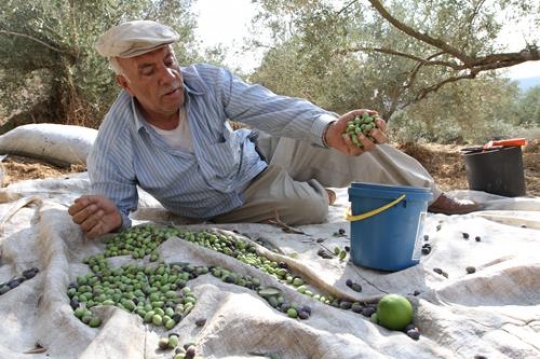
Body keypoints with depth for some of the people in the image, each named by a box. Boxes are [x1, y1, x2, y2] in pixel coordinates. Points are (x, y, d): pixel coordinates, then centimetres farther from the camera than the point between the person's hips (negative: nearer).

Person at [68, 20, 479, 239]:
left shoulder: (208, 81, -23)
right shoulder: (115, 143, -26)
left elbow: (272, 107, -34)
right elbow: (116, 202, -19)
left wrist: (329, 128, -53)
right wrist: (110, 216, -46)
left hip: (257, 154, 2)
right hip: (227, 206, -2)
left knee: (358, 147, -12)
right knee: (311, 208, -25)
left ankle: (435, 199, 9)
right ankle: (314, 190, 15)